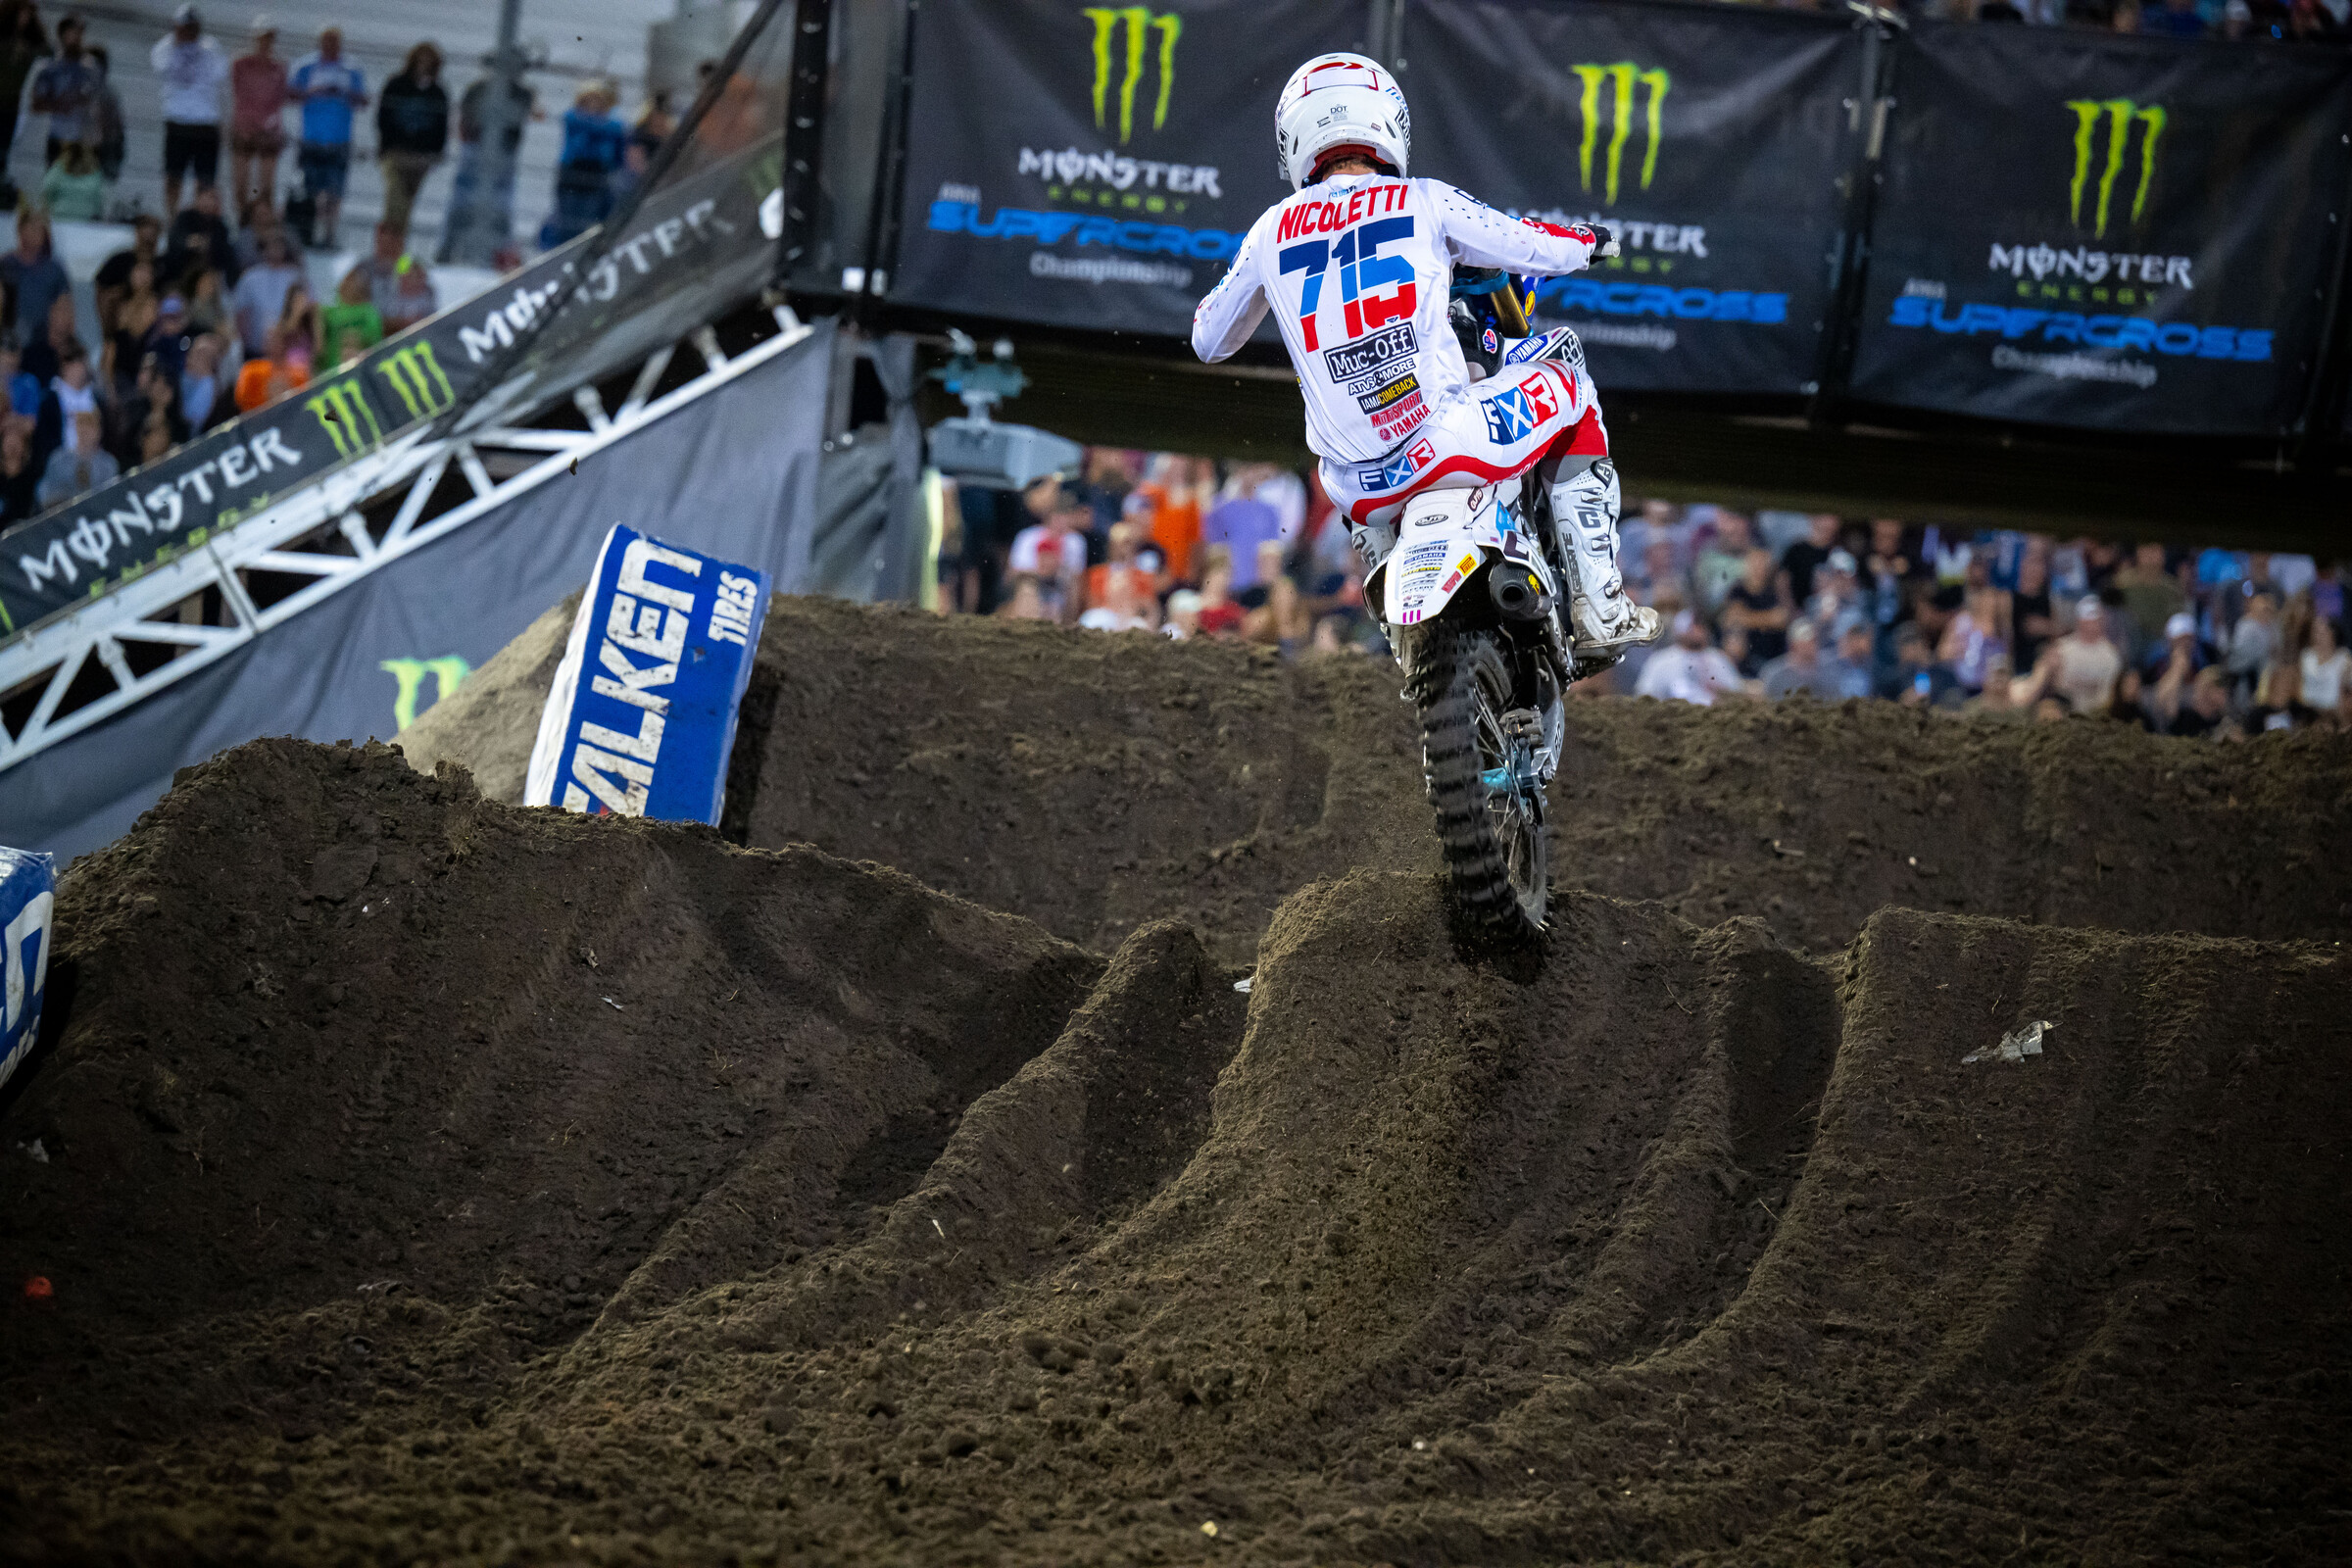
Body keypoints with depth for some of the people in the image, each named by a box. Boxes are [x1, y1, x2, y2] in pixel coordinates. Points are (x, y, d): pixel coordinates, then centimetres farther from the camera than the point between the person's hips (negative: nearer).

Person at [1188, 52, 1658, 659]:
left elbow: (1209, 341, 23)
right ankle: (1597, 604, 16)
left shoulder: (1273, 229, 10)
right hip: (1445, 442, -4)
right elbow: (1545, 251, 8)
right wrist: (1589, 240, 32)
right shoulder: (1422, 201, 2)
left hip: (1361, 489, 4)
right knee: (1568, 386, 22)